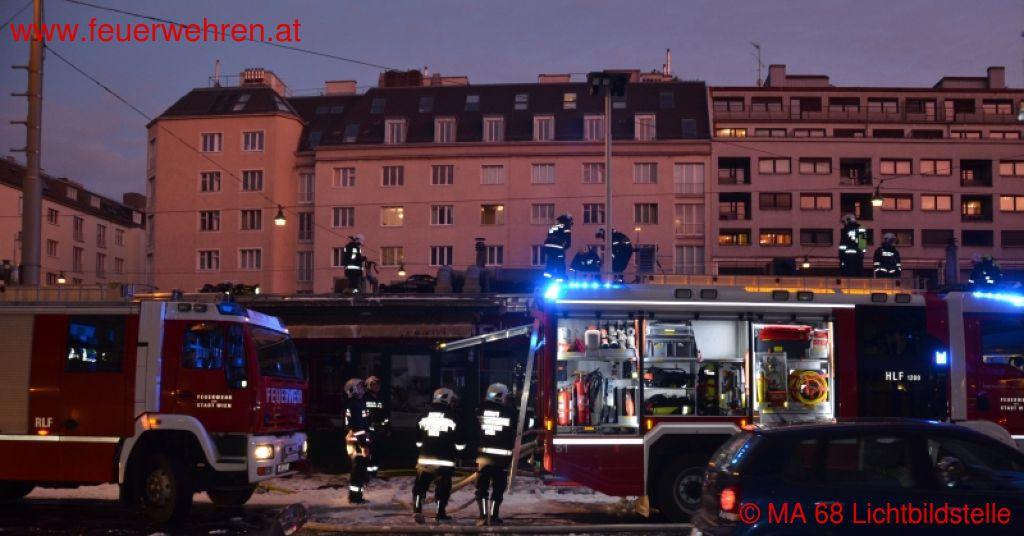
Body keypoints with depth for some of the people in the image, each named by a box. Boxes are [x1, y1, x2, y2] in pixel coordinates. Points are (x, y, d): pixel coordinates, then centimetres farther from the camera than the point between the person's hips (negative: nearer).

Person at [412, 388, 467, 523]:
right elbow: (460, 441, -2)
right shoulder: (453, 417, -4)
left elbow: (417, 440, 14)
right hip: (445, 460, -3)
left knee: (420, 485, 9)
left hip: (425, 458, 3)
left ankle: (417, 511, -2)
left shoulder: (424, 416, 7)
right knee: (443, 486, 9)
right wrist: (457, 451, 18)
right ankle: (441, 513, 12)